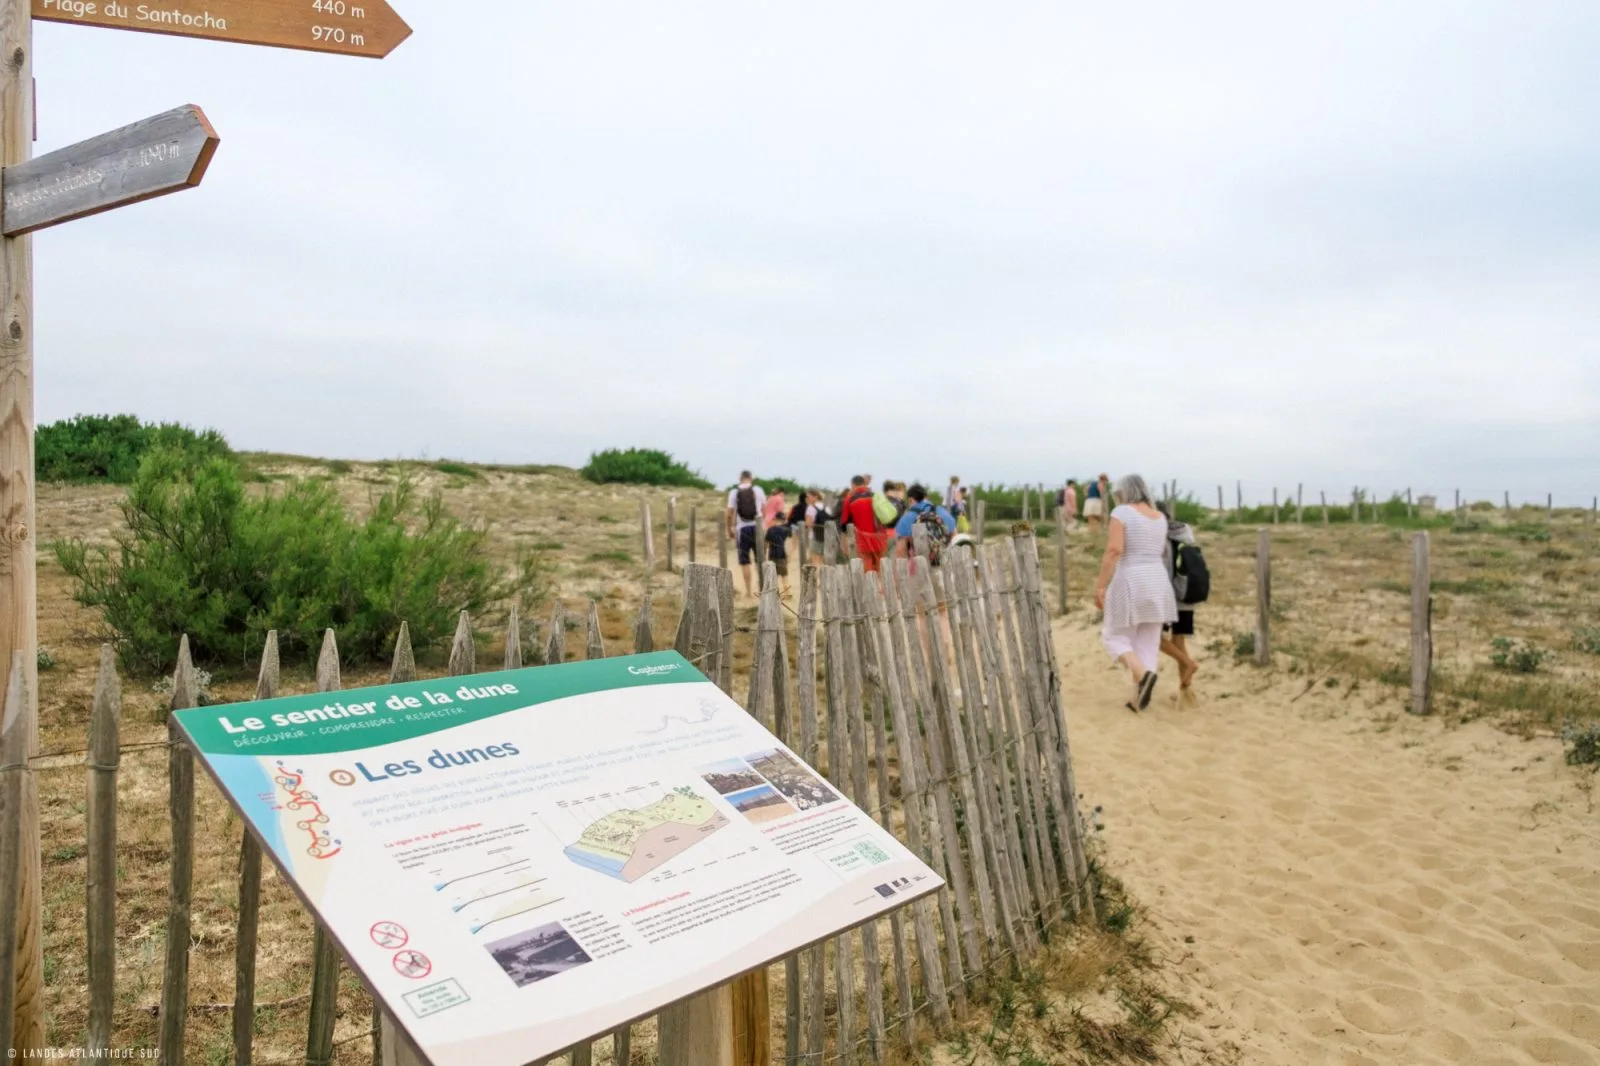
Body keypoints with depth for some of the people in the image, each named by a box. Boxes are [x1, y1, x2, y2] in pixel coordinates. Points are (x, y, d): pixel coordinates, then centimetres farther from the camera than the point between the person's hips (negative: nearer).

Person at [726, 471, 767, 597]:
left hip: (742, 528, -1)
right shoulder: (758, 490, 1)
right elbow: (765, 508, 7)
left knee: (744, 560, 5)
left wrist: (729, 529, 9)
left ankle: (749, 590, 5)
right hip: (757, 526, 1)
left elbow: (730, 513, -3)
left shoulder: (734, 492, -1)